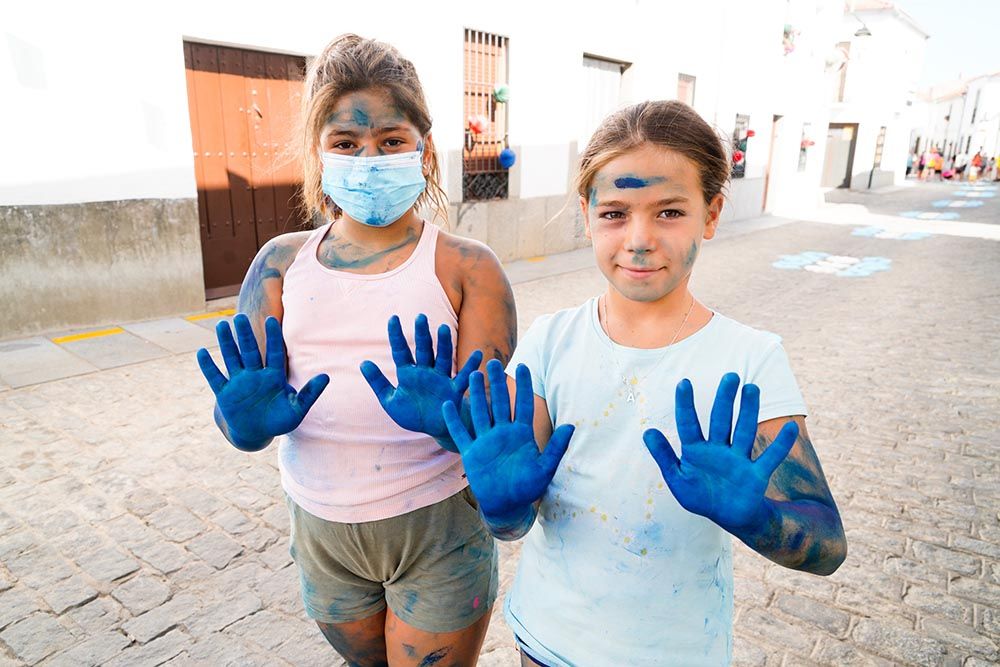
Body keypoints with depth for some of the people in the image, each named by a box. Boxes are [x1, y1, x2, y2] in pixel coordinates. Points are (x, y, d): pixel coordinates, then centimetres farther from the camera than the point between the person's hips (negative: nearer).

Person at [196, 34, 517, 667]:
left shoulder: (469, 268, -9)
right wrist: (248, 421, -26)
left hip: (437, 528, -3)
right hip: (319, 527, 4)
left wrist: (448, 420, -35)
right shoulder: (283, 262, 0)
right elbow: (236, 396, -4)